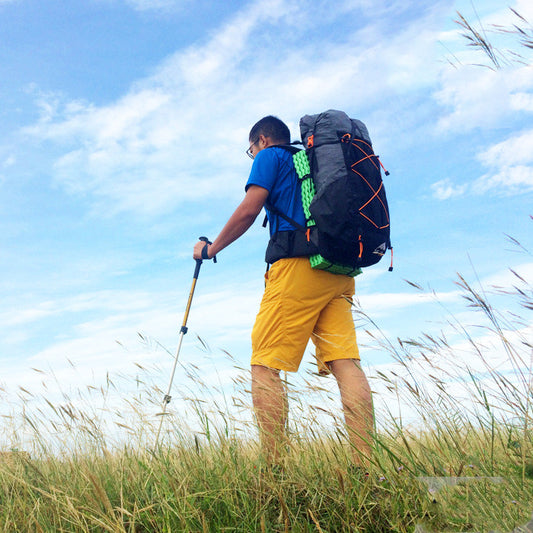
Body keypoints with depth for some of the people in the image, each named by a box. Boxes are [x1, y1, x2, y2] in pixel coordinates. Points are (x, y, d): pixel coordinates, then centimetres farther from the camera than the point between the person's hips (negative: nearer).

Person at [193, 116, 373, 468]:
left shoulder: (270, 157, 11)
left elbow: (249, 210, -2)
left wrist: (212, 248, 10)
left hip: (297, 266, -7)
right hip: (340, 271, 7)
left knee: (265, 366, -6)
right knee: (346, 363, -4)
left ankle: (273, 469, -14)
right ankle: (366, 468, -13)